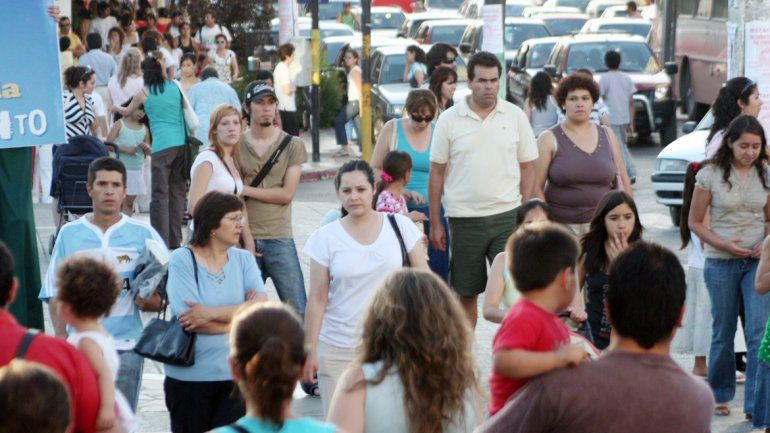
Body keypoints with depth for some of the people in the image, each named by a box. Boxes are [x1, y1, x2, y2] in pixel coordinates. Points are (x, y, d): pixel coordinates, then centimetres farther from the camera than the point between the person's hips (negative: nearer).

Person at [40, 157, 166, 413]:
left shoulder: (143, 234, 5)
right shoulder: (69, 234, 7)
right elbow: (55, 293, 8)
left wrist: (151, 301, -16)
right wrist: (61, 336, -5)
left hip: (125, 346, 0)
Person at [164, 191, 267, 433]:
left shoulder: (243, 259, 7)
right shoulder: (182, 260, -6)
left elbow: (261, 307, -8)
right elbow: (187, 319, -17)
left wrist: (211, 313, -18)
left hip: (235, 375, 3)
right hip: (189, 375, -3)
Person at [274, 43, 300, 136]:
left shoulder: (278, 67, 12)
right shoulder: (284, 70, -17)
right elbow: (287, 90, -25)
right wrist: (294, 88, -5)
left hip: (280, 107, 9)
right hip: (288, 108, -9)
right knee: (293, 135, -5)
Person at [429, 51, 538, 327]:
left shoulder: (515, 116, 4)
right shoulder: (449, 120, 1)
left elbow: (528, 168, 7)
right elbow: (437, 173, 5)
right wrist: (435, 222, 3)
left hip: (507, 215, 0)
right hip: (464, 219, 0)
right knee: (466, 294, 8)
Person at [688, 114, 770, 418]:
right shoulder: (710, 175, -6)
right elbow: (695, 222, -1)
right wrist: (724, 244, -15)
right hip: (721, 262, -1)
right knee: (723, 333, 9)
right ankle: (720, 396, 26)